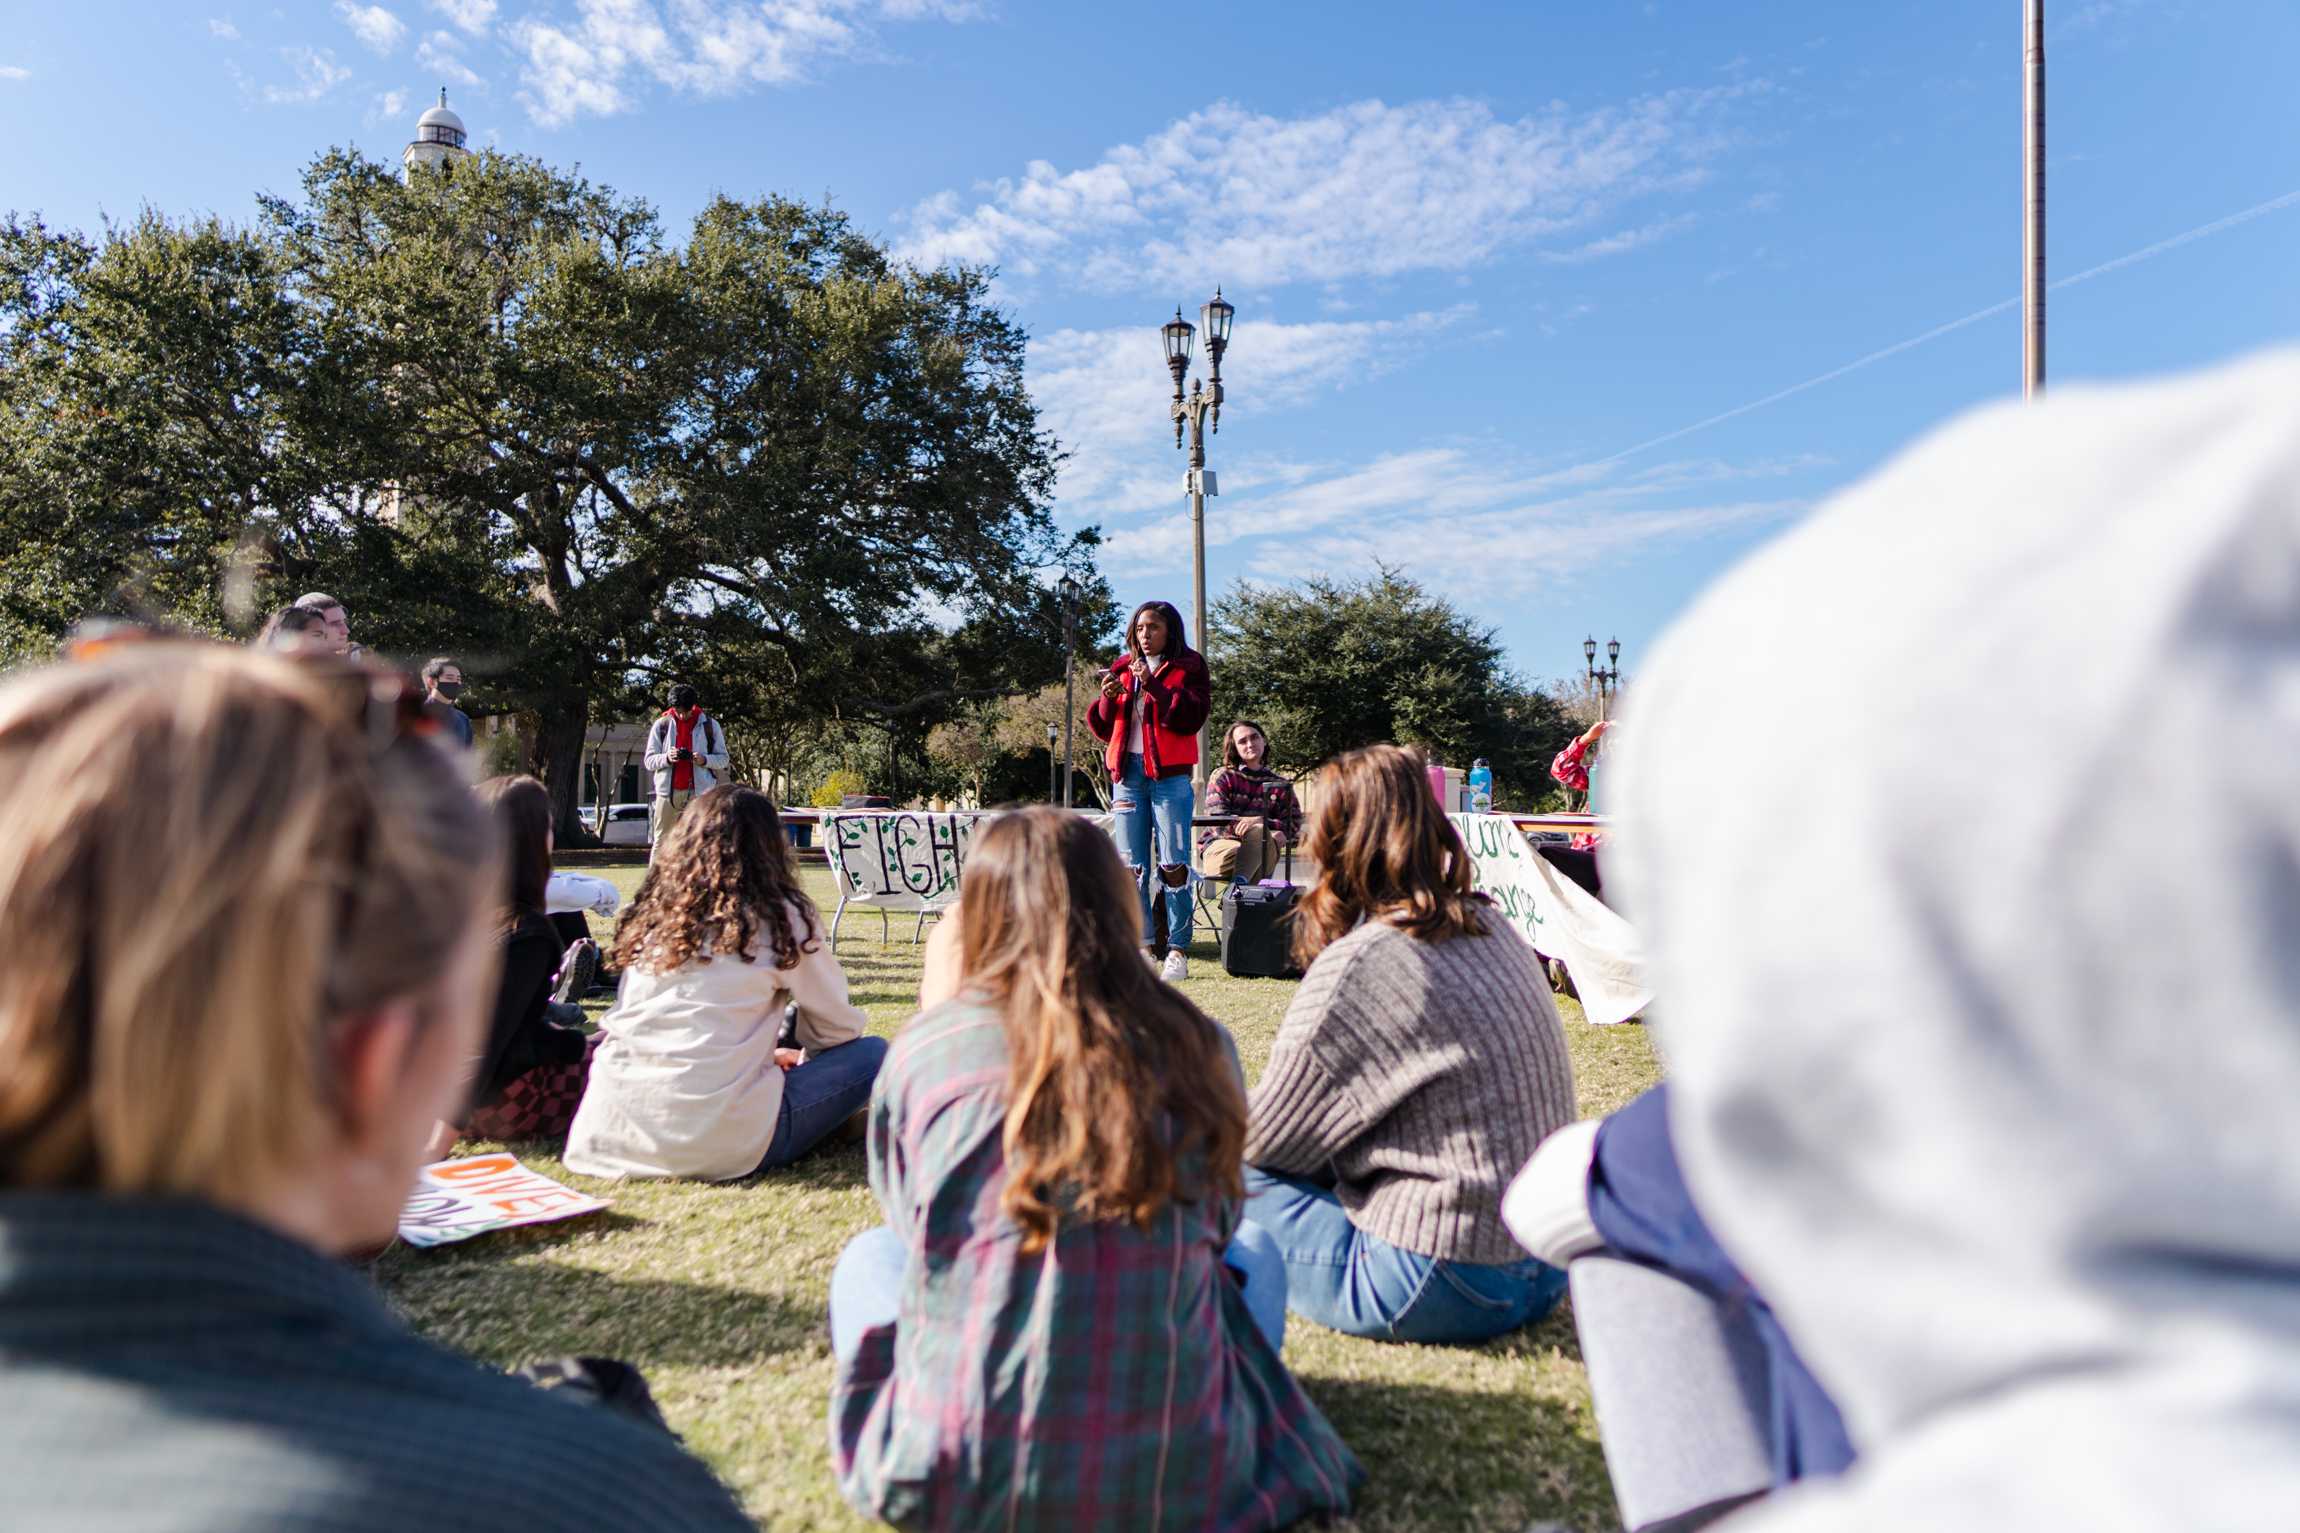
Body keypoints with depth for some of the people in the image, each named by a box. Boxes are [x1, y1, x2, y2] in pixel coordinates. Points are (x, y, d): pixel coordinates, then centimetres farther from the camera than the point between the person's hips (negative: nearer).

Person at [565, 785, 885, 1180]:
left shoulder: (652, 912, 12)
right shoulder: (782, 918, -2)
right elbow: (839, 1027, 7)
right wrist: (804, 1060, 30)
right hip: (716, 1142, -6)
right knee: (872, 1054, 7)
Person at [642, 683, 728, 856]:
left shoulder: (709, 725, 4)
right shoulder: (661, 725, 6)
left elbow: (723, 759, 7)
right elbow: (649, 761, 6)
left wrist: (704, 760, -14)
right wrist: (666, 758, -15)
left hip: (699, 791, -1)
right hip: (668, 790, 1)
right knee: (660, 841, 2)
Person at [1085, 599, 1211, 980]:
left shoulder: (1188, 667, 4)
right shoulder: (1122, 669, 16)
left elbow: (1192, 717, -9)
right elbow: (1103, 727, 15)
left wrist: (1154, 686, -15)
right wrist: (1109, 699, -5)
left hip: (1170, 775, -4)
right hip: (1128, 773, 5)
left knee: (1173, 864, -6)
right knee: (1131, 867, 4)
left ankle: (1178, 952, -2)